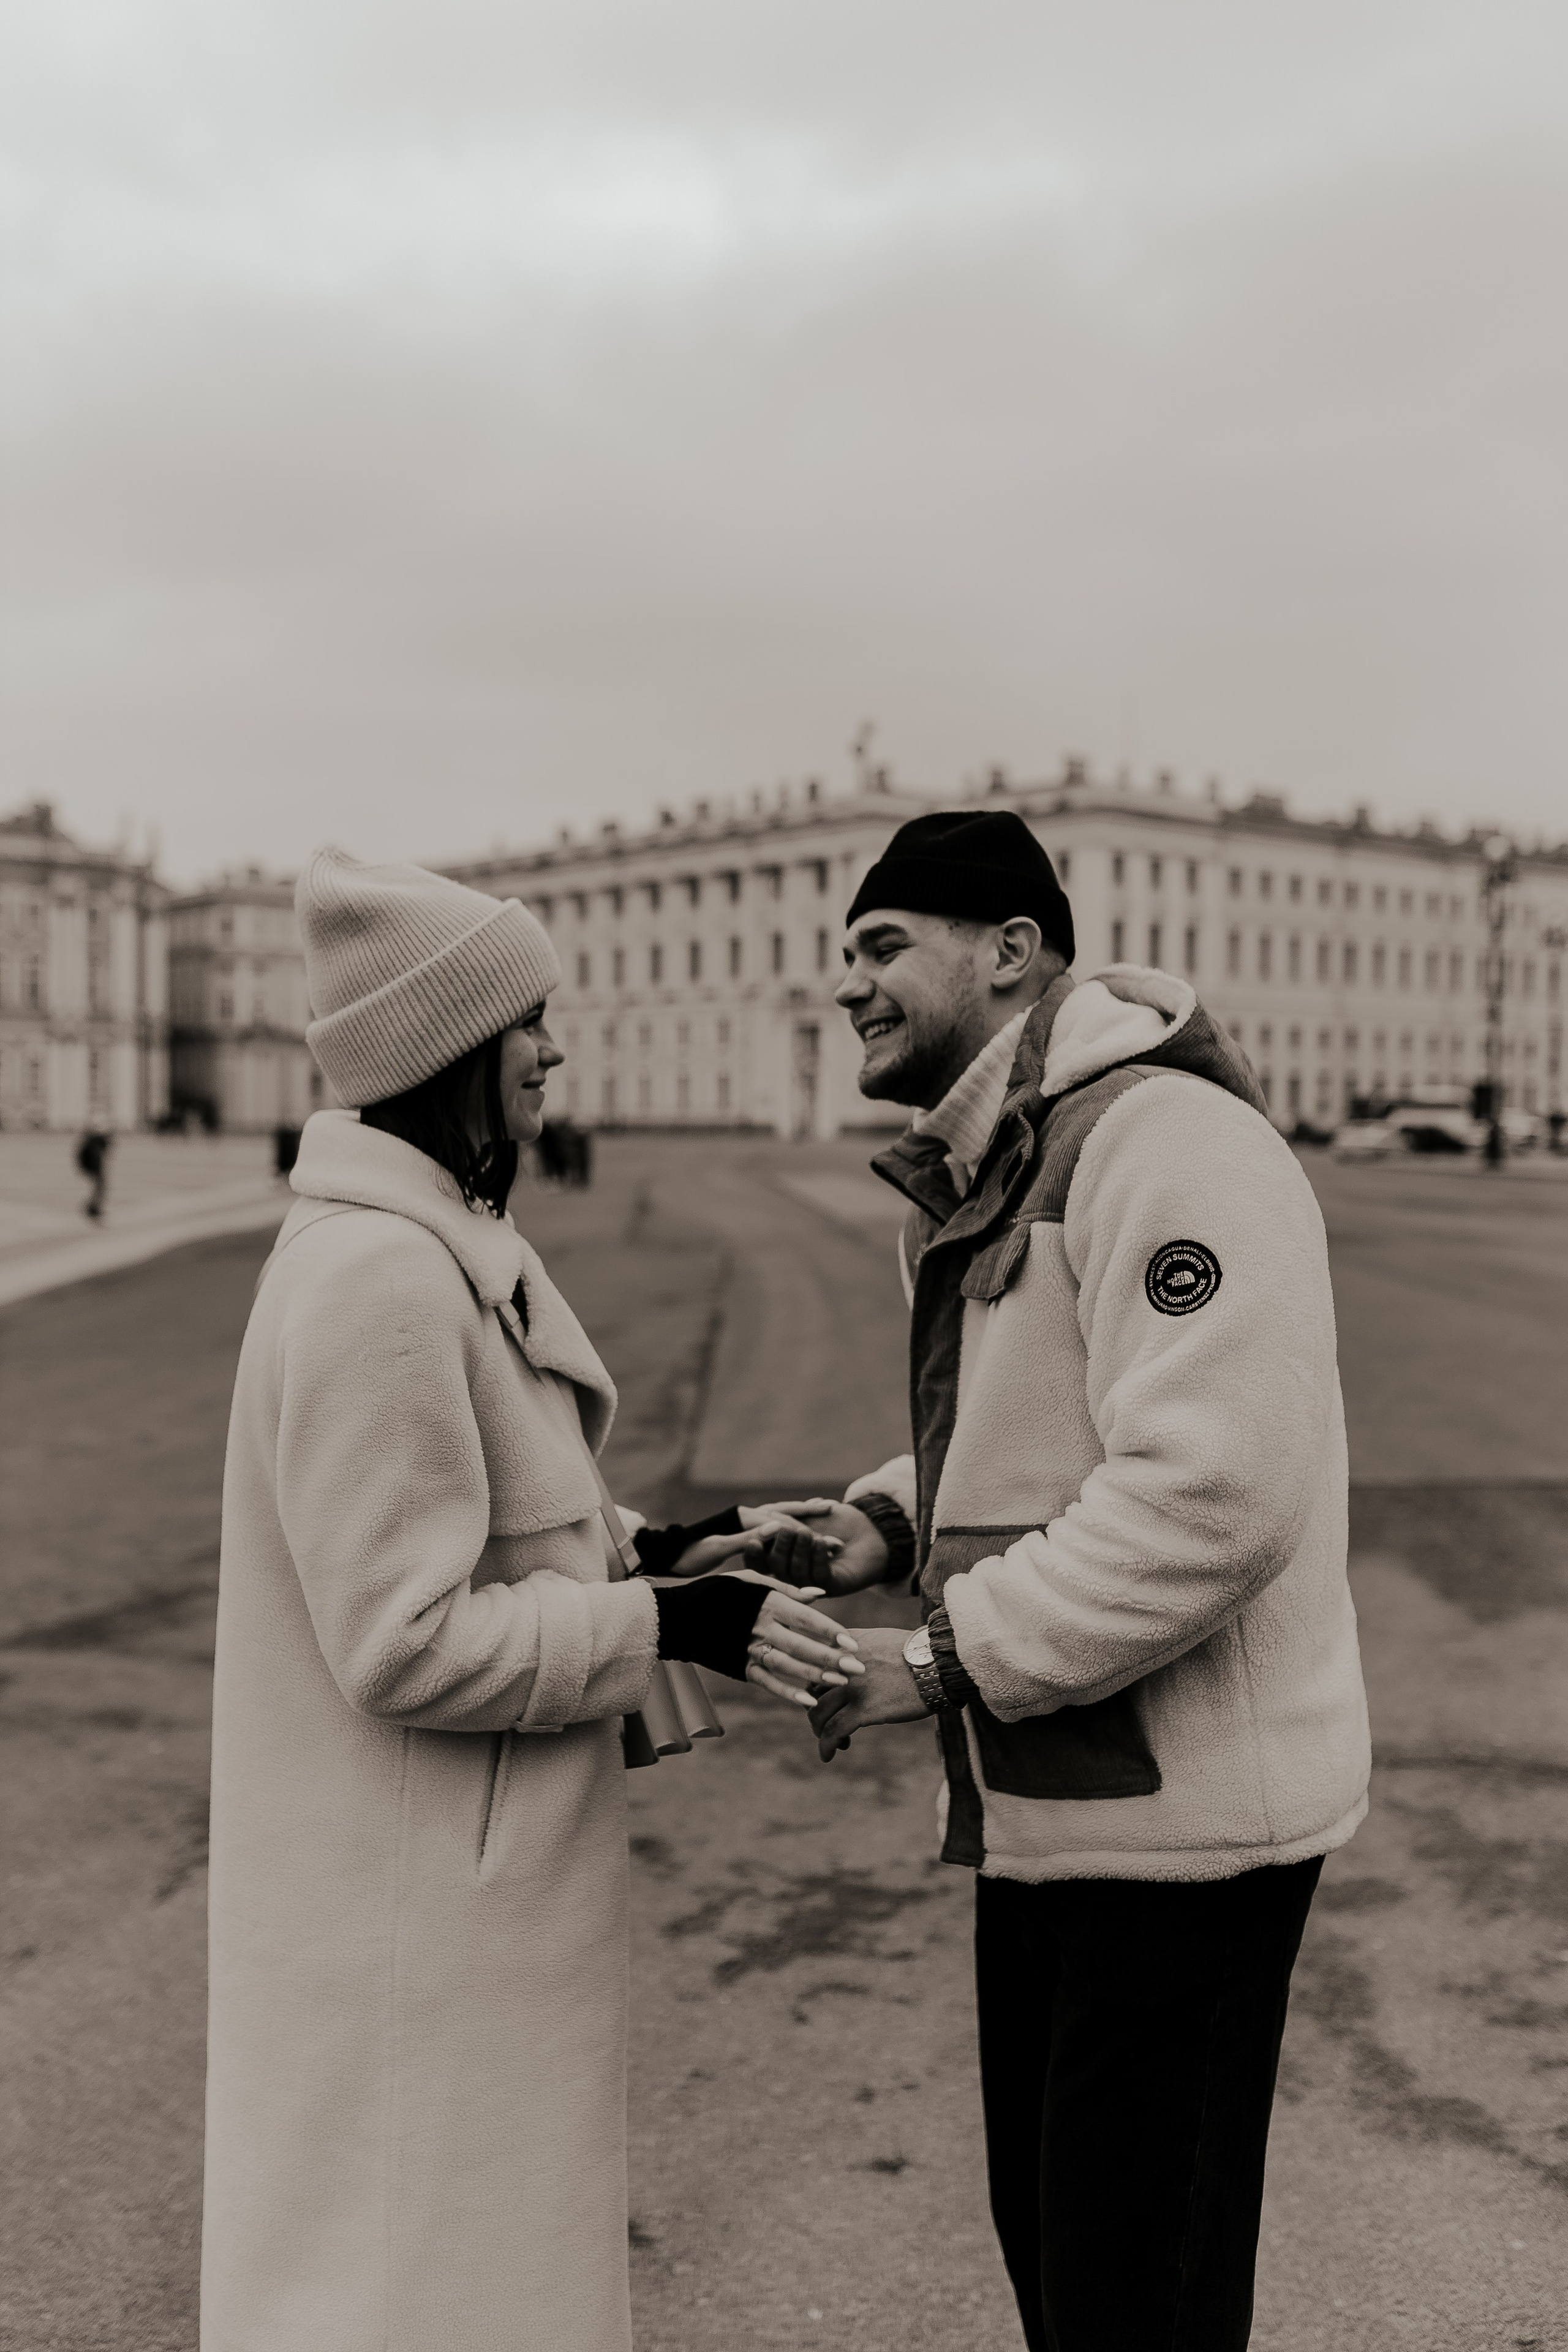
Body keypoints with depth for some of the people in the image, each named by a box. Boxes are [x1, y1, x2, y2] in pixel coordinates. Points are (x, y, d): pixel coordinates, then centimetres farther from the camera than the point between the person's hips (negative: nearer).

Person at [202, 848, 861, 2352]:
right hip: (419, 1900, -10)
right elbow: (410, 1641, -24)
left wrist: (657, 1551, 5)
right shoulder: (376, 1279, -24)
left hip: (457, 1873, 10)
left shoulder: (437, 1251, 8)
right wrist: (672, 1629, -19)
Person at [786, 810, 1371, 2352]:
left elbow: (1211, 1493, -29)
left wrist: (945, 1658, -22)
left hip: (1174, 1824, -9)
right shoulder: (972, 1187, 12)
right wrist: (890, 1524, 4)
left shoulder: (1167, 1139, -19)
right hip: (1044, 1813, 9)